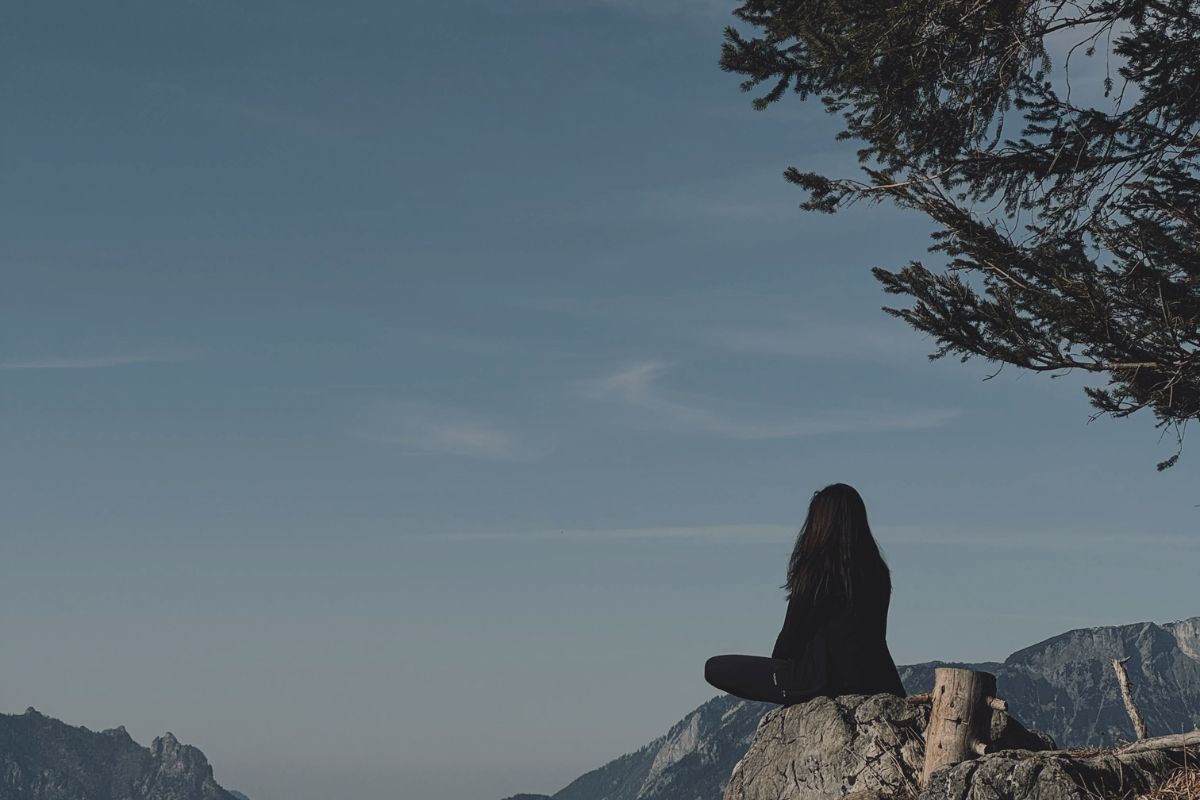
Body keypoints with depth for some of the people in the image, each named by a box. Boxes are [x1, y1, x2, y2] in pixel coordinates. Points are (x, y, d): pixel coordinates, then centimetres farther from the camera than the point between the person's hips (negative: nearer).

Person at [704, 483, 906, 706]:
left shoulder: (814, 570, -11)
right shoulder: (878, 572, 5)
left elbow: (793, 634, -5)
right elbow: (875, 637, 12)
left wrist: (778, 662, 16)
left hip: (822, 681, -6)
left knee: (715, 668, 0)